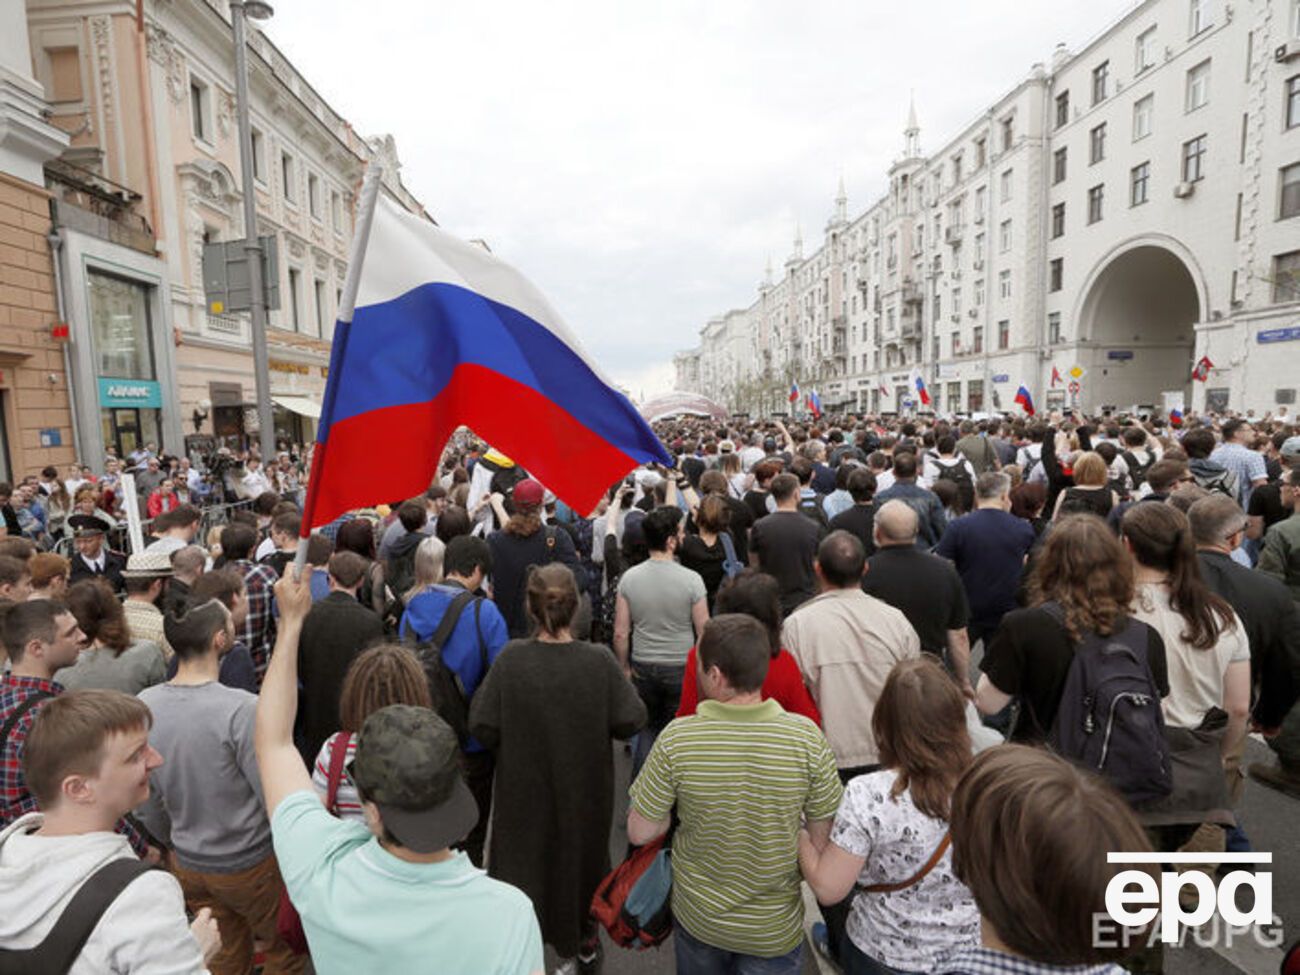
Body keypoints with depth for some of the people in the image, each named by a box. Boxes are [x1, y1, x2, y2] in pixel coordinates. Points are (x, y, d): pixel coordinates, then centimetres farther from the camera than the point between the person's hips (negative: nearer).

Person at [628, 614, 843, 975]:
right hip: (774, 931, 0)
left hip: (696, 918, 1)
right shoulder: (806, 737, -24)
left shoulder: (675, 739, -25)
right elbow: (823, 841, -13)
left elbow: (640, 833, -14)